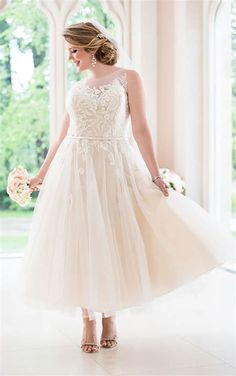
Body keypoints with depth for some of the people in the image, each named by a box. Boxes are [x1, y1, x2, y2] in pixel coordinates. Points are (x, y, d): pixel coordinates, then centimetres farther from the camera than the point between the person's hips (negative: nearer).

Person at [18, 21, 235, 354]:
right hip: (75, 170, 3)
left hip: (115, 169, -3)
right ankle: (88, 321, 13)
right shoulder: (76, 89, 13)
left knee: (113, 241, 1)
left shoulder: (128, 78, 3)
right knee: (81, 244, 2)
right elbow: (62, 137, 16)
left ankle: (110, 317, 18)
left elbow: (140, 129, -4)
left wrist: (155, 174, -11)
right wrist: (41, 175, 15)